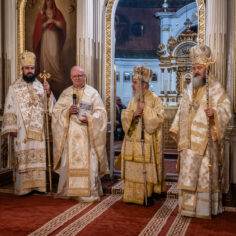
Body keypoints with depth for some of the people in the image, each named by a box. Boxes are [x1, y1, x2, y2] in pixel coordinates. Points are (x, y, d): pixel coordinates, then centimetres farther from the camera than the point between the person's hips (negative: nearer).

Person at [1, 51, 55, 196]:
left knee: (39, 156, 3)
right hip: (22, 130, -3)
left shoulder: (40, 86, 10)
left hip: (38, 130, 3)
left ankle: (38, 185, 11)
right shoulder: (14, 88, 2)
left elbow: (50, 105, 7)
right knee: (23, 157, -2)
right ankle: (24, 187, 5)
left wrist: (49, 93, -12)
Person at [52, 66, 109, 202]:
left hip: (87, 134, -1)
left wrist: (90, 118, -15)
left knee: (88, 161, -5)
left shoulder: (93, 93, 7)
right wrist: (67, 111, -12)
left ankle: (88, 193, 4)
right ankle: (67, 190, 15)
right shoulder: (66, 93, 12)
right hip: (70, 133, 2)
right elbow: (56, 111, 7)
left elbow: (101, 112, 2)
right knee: (68, 161, 1)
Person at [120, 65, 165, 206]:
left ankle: (148, 196, 8)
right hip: (132, 143, 6)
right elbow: (124, 118, 9)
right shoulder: (133, 101, 14)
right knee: (133, 171, 7)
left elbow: (158, 119, -13)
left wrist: (144, 108, -16)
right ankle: (133, 196, 17)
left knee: (147, 171, -3)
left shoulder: (155, 99, -5)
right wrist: (133, 114, -11)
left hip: (147, 143, -6)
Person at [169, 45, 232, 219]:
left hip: (206, 140, -5)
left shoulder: (215, 88, -1)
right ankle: (189, 206, 14)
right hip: (189, 141, 5)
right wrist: (177, 131, 17)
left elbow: (226, 107, -9)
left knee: (205, 173, -2)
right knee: (188, 173, 5)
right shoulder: (190, 89, 18)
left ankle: (207, 208, 10)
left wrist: (215, 112, -29)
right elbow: (182, 111, 21)